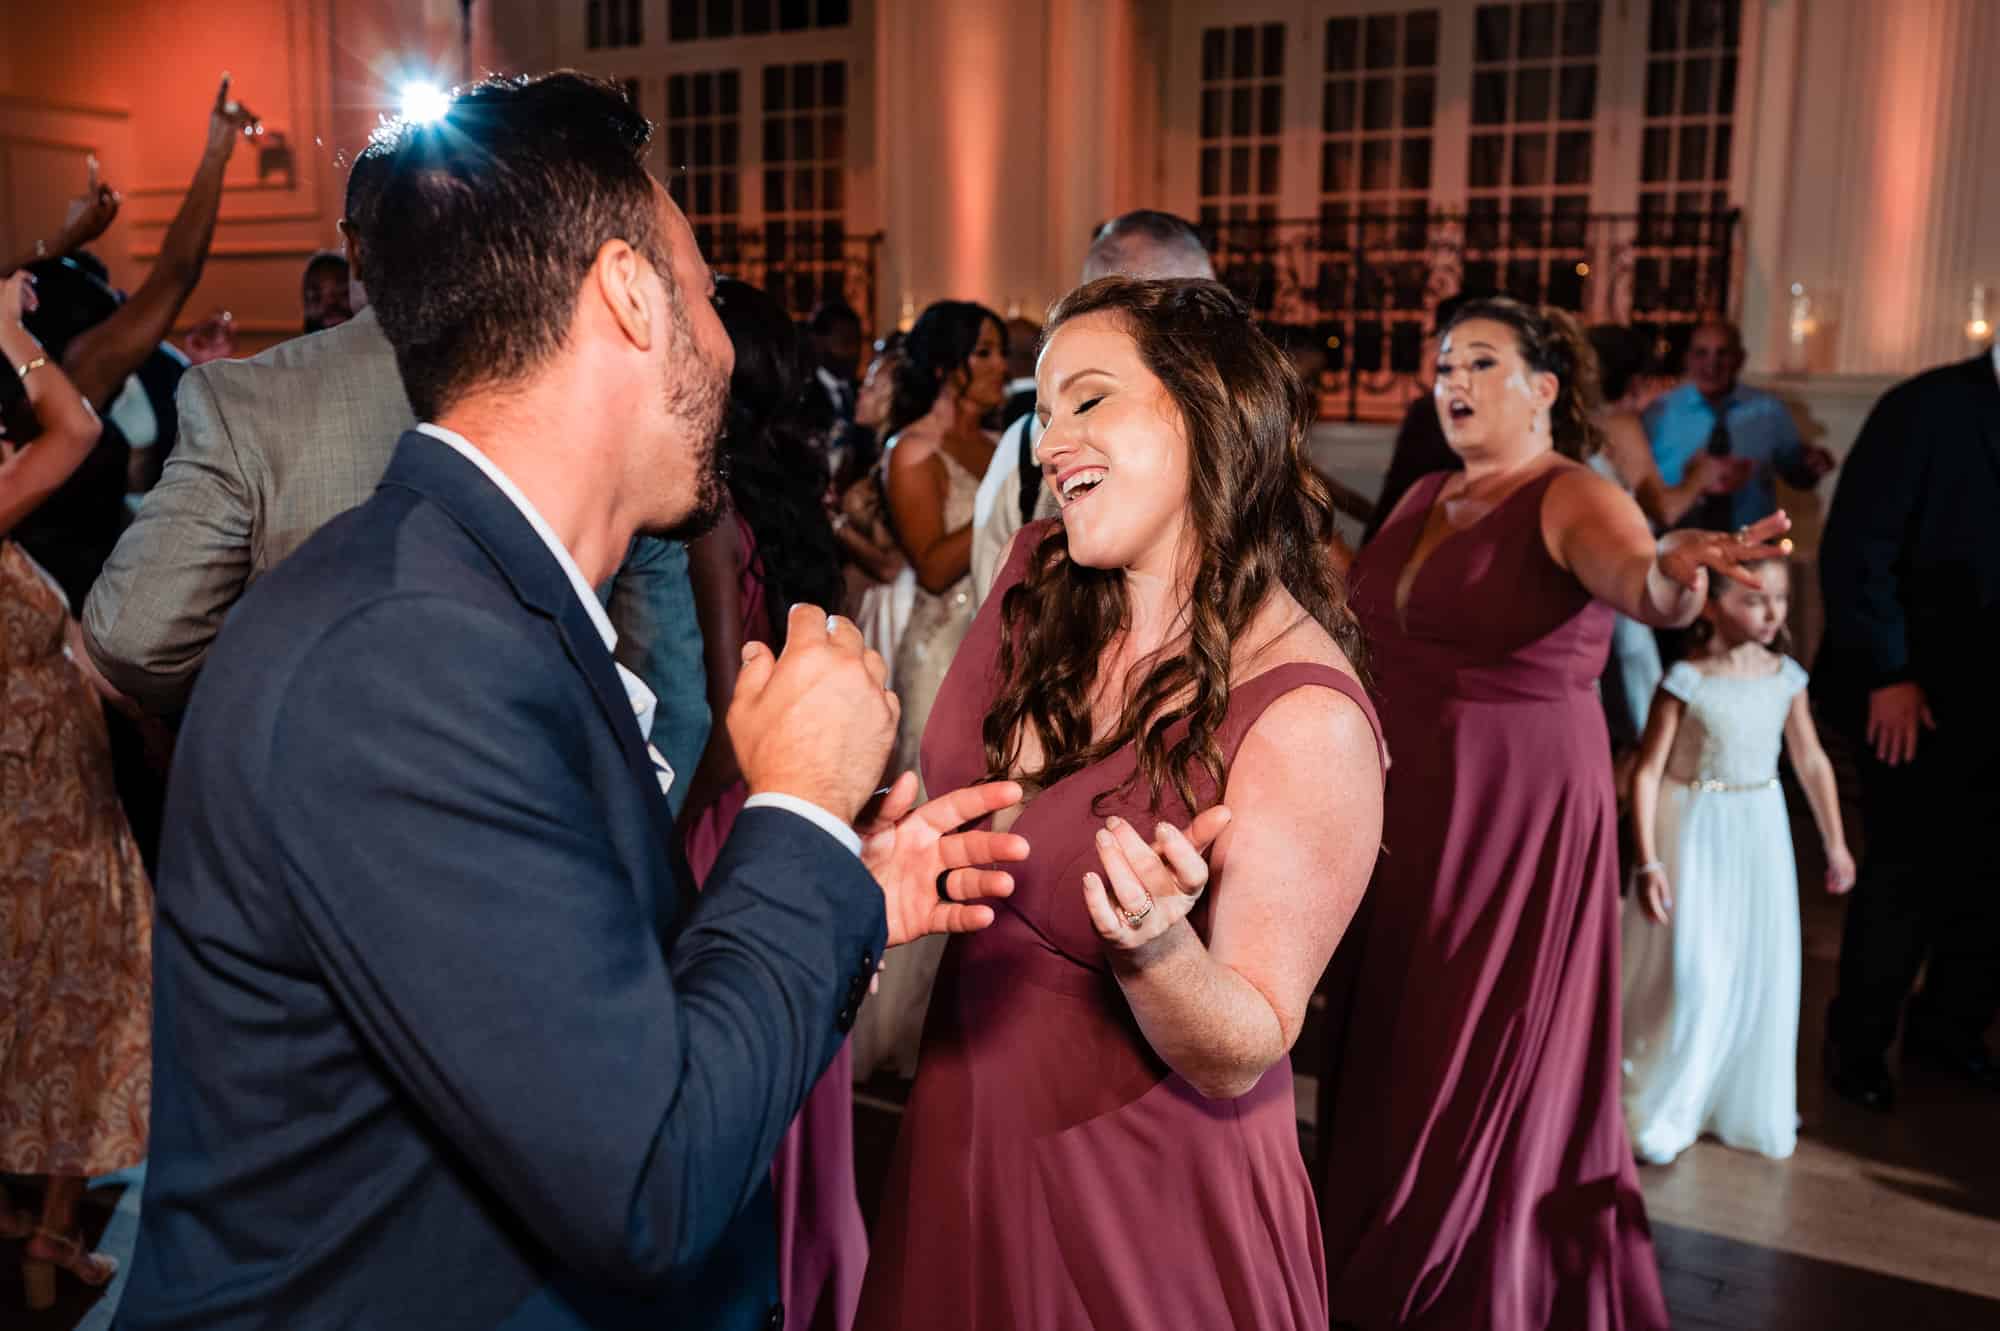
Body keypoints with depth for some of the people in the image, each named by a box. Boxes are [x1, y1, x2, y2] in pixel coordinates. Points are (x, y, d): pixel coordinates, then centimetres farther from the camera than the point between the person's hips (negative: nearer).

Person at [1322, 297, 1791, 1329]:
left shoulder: (1576, 499, -10)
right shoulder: (1424, 498, 11)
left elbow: (1637, 583, -31)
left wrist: (1675, 574, -50)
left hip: (1518, 816, -6)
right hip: (1401, 810, 6)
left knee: (1487, 1065, 5)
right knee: (1383, 1050, 14)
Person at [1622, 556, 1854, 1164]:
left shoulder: (1786, 676, 0)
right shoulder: (1687, 679, -14)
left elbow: (1812, 762, 11)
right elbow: (1648, 772, -14)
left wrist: (1835, 843, 14)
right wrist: (1649, 862, -18)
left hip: (1761, 833, 5)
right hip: (1695, 833, -5)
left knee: (1762, 971, 11)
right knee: (1693, 975, -4)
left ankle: (1747, 1105, 30)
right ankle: (1659, 1113, 14)